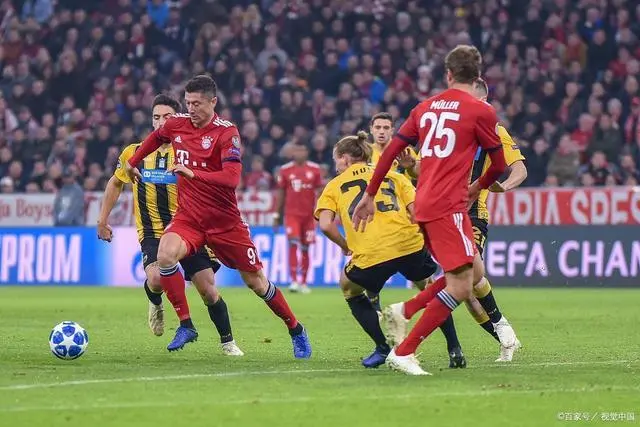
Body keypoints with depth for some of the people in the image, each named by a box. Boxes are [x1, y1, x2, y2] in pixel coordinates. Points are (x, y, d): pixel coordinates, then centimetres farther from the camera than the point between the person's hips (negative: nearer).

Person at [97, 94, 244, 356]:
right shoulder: (135, 153, 3)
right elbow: (115, 184, 19)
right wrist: (103, 220, 16)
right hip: (152, 233, 0)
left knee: (208, 289, -5)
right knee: (156, 279, -27)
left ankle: (227, 342, 17)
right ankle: (156, 305, 11)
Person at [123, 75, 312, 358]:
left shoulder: (226, 132, -15)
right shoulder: (177, 125, 0)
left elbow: (232, 178, -28)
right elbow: (156, 138, 25)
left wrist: (193, 173, -38)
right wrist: (132, 162, 29)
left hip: (225, 222, -3)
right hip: (188, 216, 4)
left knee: (256, 281, 5)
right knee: (165, 255, -27)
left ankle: (296, 331, 27)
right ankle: (186, 326, -13)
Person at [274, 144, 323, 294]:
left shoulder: (314, 169, 2)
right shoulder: (285, 170, 1)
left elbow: (319, 192, 6)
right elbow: (280, 193, 8)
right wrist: (276, 215, 7)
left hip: (309, 214, 1)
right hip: (292, 214, -1)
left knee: (305, 249, 7)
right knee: (293, 245, -15)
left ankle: (303, 283, 15)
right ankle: (294, 281, -17)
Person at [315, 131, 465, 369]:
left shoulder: (334, 186, 18)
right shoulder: (393, 176, 23)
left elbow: (325, 225, 3)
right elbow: (416, 211, 9)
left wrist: (345, 247, 18)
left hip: (370, 253, -2)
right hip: (410, 243, 2)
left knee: (349, 287, 28)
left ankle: (383, 348, 18)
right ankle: (454, 351, 20)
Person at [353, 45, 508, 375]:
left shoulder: (426, 107, 14)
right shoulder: (481, 111, -3)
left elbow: (391, 151, 13)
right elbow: (499, 165, 5)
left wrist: (369, 195, 19)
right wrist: (478, 187, 26)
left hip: (423, 206, 8)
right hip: (448, 206, -8)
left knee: (475, 272, 15)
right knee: (460, 287, -8)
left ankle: (405, 310, 7)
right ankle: (403, 353, -10)